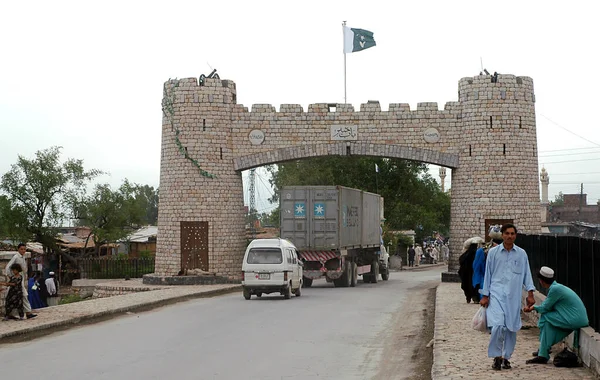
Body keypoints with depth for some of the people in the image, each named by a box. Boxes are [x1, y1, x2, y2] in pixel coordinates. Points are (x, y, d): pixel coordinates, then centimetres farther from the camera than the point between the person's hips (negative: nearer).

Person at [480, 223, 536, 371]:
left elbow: (527, 274, 11)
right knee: (498, 325, -16)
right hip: (496, 294, -2)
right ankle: (497, 356, -2)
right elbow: (488, 274, 8)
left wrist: (530, 293, 0)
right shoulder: (493, 252, 5)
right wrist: (485, 295, 6)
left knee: (512, 328, 4)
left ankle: (506, 357, 18)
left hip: (514, 296, 2)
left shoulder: (521, 254, 9)